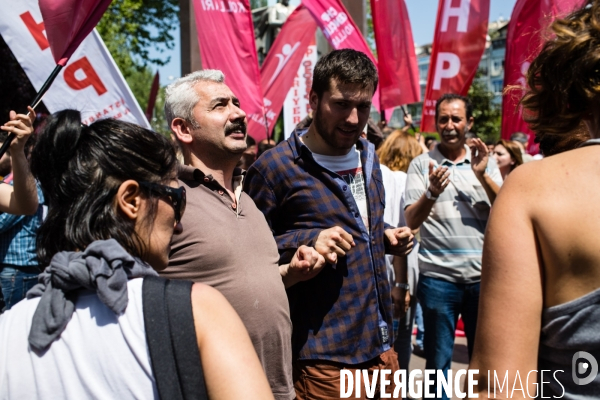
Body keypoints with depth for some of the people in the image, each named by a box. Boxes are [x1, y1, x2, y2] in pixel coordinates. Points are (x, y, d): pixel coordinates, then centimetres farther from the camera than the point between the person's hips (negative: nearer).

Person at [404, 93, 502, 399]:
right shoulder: (422, 164, 0)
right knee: (438, 359, 9)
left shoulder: (485, 161, 7)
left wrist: (482, 175, -16)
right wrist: (431, 192, -27)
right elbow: (412, 221, -8)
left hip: (482, 275, 2)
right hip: (437, 277, -2)